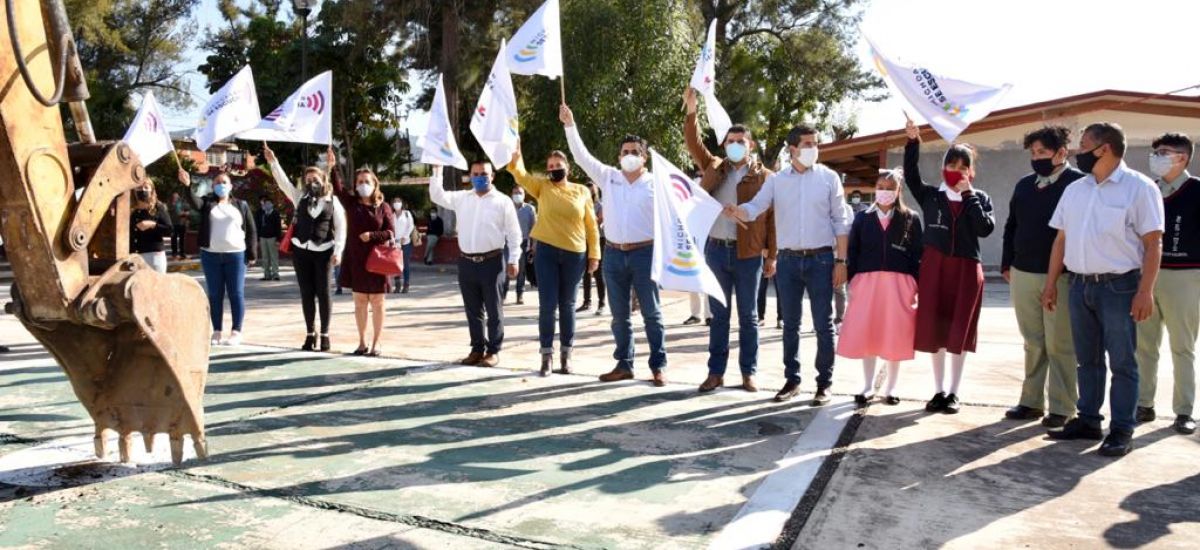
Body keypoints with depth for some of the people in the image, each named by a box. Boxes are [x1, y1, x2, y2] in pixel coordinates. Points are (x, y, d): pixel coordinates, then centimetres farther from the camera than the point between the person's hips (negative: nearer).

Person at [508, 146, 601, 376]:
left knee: (567, 305, 9)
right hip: (546, 251, 0)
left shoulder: (582, 191, 5)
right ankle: (547, 355, 8)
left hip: (574, 254, 1)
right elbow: (522, 177, -15)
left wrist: (594, 254, 1)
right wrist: (515, 161, -36)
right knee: (547, 305, -2)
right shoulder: (542, 186, 4)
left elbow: (591, 226, 6)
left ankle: (566, 354, 19)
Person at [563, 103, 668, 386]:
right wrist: (570, 125, -4)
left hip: (644, 253, -3)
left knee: (652, 313, 1)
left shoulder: (655, 183, 0)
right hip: (614, 254, 3)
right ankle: (624, 364, 19)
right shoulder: (608, 178, 7)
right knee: (620, 315, 10)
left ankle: (658, 366, 7)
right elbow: (582, 156, 3)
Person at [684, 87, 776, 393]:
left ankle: (748, 373, 14)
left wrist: (772, 256, -3)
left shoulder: (764, 177, 0)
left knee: (748, 316, 6)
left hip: (748, 254, -3)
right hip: (716, 250, 3)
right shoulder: (714, 167, 11)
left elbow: (772, 219, -1)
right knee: (719, 315, 8)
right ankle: (716, 372, 14)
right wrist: (691, 113, -8)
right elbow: (694, 145, 4)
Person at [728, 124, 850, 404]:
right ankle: (792, 379, 21)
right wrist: (735, 211, -29)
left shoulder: (829, 177, 1)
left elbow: (841, 221, 2)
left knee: (823, 324, 3)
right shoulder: (776, 179, 5)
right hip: (788, 260, 2)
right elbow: (754, 208, -6)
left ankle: (824, 382, 13)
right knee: (790, 324, 10)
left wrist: (841, 260, -4)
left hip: (821, 259, -2)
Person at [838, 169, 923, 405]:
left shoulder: (911, 219, 5)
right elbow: (852, 253, 7)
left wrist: (916, 288, -4)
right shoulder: (862, 218, 8)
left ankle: (891, 388, 16)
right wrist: (851, 283, 0)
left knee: (895, 337, 4)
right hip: (867, 282, 1)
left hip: (899, 284, -1)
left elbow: (917, 256, 3)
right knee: (866, 336, 4)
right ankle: (868, 387, 16)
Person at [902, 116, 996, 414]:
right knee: (934, 329, 4)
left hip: (967, 268, -1)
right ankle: (939, 391, 16)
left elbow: (986, 228, -10)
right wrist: (913, 142, -13)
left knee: (959, 331, 4)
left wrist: (969, 195, -10)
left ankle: (954, 392, 15)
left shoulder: (980, 199, 4)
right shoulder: (931, 195, 6)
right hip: (934, 266, 1)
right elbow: (911, 176, -4)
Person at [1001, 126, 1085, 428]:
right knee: (1033, 344, 12)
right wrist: (1007, 264, 14)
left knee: (1059, 346, 1)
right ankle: (1032, 402, 20)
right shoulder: (1024, 185, 11)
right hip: (1022, 275, 6)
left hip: (1060, 277, -6)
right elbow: (1011, 227, 17)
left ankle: (1061, 408, 10)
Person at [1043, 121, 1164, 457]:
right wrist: (1051, 284, 11)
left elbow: (1153, 244, -10)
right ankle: (1088, 421, 23)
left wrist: (1145, 291, -16)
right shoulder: (1074, 190, 11)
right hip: (1080, 285, 6)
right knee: (1087, 360, 13)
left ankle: (1122, 432, 8)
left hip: (1119, 286, -6)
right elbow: (1061, 239, 14)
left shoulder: (1138, 187, -7)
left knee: (1122, 363, 1)